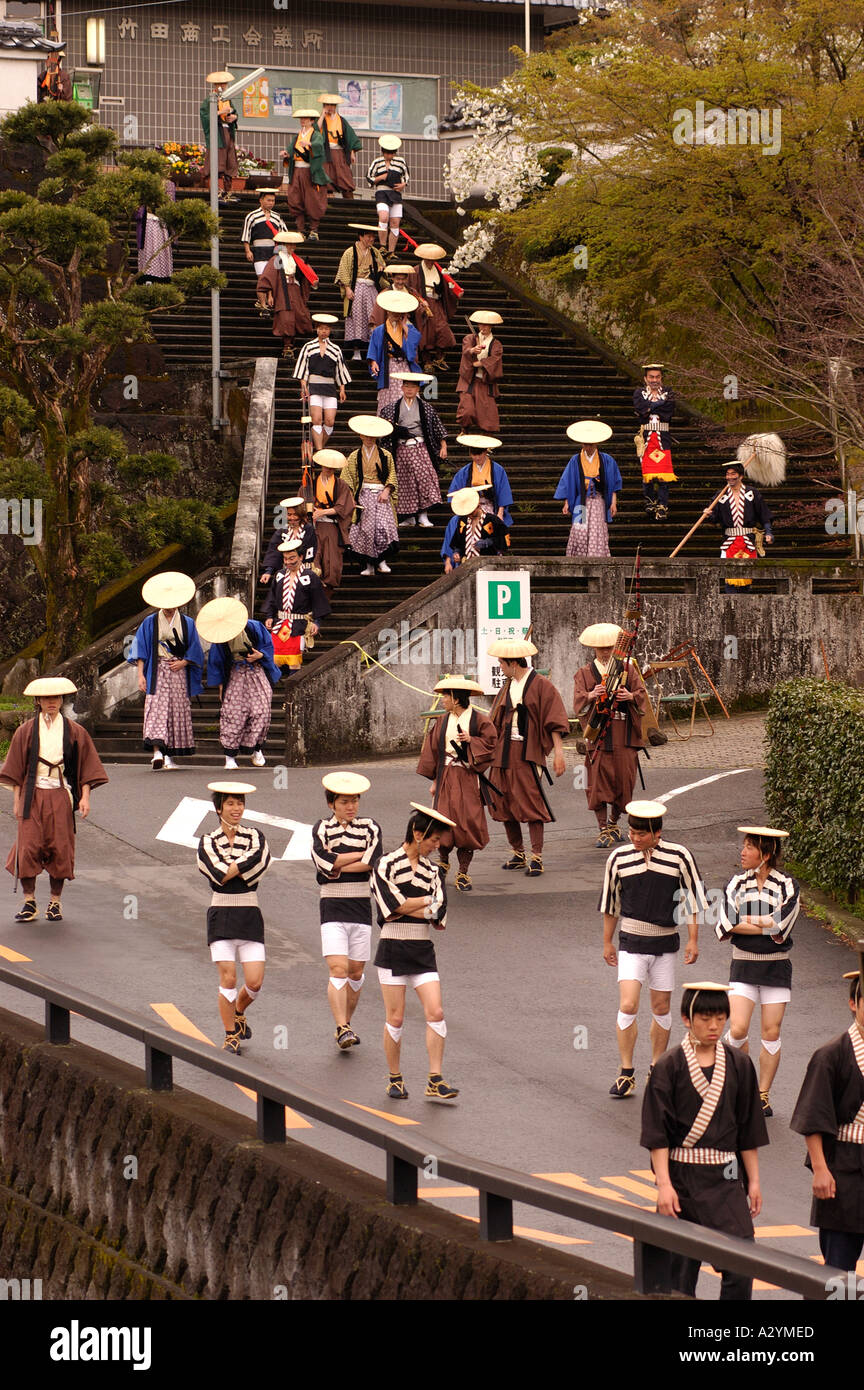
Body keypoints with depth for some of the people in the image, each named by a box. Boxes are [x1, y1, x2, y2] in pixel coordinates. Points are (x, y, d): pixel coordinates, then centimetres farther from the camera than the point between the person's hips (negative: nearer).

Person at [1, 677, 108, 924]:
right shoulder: (26, 731, 4)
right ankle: (29, 901, 2)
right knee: (28, 846, -7)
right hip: (32, 795, 0)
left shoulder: (74, 731, 4)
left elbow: (86, 767, 6)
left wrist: (85, 797, -3)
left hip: (61, 796, 0)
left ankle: (55, 902, 9)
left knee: (60, 849, 0)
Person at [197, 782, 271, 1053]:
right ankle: (231, 1036, 7)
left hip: (250, 917, 2)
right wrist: (244, 865, -9)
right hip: (221, 916, -2)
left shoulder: (254, 836, 7)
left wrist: (230, 869, -12)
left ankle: (238, 1012, 29)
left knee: (255, 982, -4)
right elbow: (219, 874, -13)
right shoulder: (208, 842, 2)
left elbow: (258, 859, -13)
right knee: (228, 979, -7)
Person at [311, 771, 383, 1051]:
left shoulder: (370, 828, 3)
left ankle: (346, 1024, 24)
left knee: (356, 972, 8)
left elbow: (370, 864, -11)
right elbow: (323, 860, -15)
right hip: (332, 909, -2)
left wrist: (337, 866, -9)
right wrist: (361, 854, -11)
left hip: (361, 905, 2)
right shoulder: (321, 829, 2)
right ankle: (342, 1030, -17)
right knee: (338, 969, -13)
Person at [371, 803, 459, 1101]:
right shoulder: (387, 864, -5)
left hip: (423, 952, 4)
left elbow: (439, 916, -2)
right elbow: (394, 905, -18)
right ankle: (395, 1079, 14)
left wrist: (409, 906, -11)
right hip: (393, 950, -4)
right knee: (395, 1019, -1)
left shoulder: (431, 870, 10)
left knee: (436, 1013, -7)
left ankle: (435, 1081, -5)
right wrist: (429, 902, -6)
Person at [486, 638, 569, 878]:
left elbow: (554, 722, -10)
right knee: (504, 804, 8)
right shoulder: (508, 685, 12)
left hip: (528, 753, -7)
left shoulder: (541, 685, -8)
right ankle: (518, 855, 20)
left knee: (531, 803, -10)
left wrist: (558, 752, -15)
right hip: (504, 752, 7)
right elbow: (495, 721, 19)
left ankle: (537, 858, -7)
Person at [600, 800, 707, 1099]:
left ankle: (656, 1069, 24)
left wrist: (693, 939, 0)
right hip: (631, 942, 0)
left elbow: (692, 898, 2)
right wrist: (607, 942, 14)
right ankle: (626, 1074, -3)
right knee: (627, 1006, -11)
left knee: (661, 1009, 9)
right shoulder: (619, 858, -4)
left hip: (666, 943, 0)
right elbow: (611, 904, 9)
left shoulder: (679, 856, -7)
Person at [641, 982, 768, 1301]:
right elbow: (657, 1131, -6)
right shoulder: (670, 1066, -4)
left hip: (725, 1178, 2)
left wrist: (753, 1181, 9)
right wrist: (664, 1185, -13)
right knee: (681, 1267, 5)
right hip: (682, 1176, -2)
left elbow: (748, 1130, 11)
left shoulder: (738, 1065, 5)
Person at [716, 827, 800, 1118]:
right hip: (744, 966, 1)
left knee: (771, 1034, 1)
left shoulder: (787, 886, -5)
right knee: (738, 1030, -11)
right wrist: (765, 925, -15)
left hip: (776, 967, -1)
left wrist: (747, 922, -9)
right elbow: (727, 926, -10)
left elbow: (780, 930, -16)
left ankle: (763, 1095, 13)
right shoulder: (737, 884, 2)